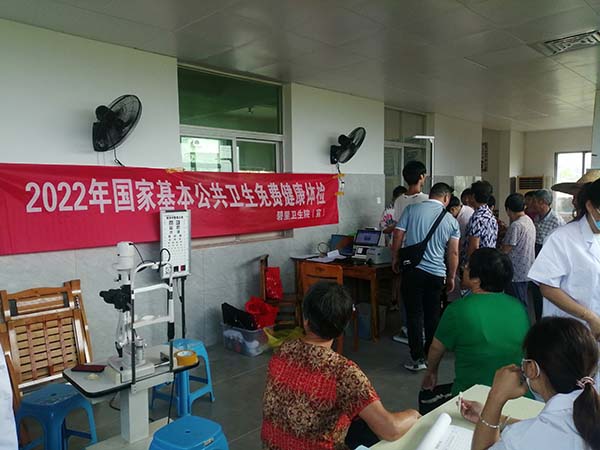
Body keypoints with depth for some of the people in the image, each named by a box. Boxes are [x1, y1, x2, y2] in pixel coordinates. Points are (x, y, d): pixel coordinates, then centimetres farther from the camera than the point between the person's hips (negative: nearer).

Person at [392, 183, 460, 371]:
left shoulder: (412, 210, -2)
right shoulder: (451, 221, 4)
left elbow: (398, 237, -3)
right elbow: (453, 253, 4)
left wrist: (395, 259, 11)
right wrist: (451, 277, 14)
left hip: (412, 270, -2)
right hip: (436, 274, 2)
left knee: (414, 314, 5)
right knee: (433, 315, 14)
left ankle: (418, 358, 8)